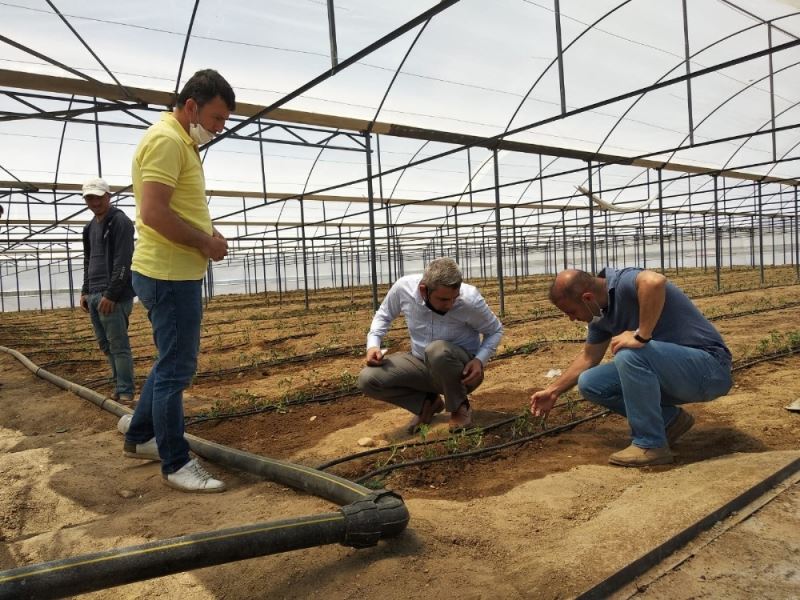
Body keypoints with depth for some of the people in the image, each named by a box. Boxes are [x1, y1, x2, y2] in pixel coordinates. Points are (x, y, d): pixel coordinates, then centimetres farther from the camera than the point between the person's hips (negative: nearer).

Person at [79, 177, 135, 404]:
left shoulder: (120, 222, -7)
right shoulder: (90, 227, 19)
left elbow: (122, 262, -15)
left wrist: (111, 294, -19)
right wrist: (85, 291, 16)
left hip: (113, 296, -9)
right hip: (94, 295, 9)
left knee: (118, 346, -7)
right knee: (106, 346, 11)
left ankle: (125, 393, -3)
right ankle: (119, 386, 20)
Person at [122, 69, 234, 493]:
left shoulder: (180, 141, 17)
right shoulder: (166, 140, -15)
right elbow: (154, 212, -25)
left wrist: (206, 233, 7)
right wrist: (206, 242, -16)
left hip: (177, 273, 11)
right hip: (169, 275, -11)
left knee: (172, 362, 20)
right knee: (176, 368, -2)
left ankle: (139, 438, 35)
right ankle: (176, 464, 10)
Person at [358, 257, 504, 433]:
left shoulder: (470, 299, -25)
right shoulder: (403, 287, -18)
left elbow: (495, 331, -6)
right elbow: (384, 315, 5)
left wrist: (480, 360, -24)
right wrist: (373, 344, -13)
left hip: (461, 370, -3)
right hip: (421, 364, 4)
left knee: (438, 351, -40)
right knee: (367, 379, -18)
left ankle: (459, 407, -9)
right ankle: (427, 403, 4)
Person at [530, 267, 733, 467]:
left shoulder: (623, 283, -22)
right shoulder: (602, 310, 4)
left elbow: (655, 281, -47)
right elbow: (588, 357, 17)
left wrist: (642, 336, -36)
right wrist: (553, 390, 22)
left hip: (709, 368, -8)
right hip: (668, 368, 8)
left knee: (629, 355, -33)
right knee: (590, 383, 0)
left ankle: (651, 445, -15)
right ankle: (669, 420, 10)